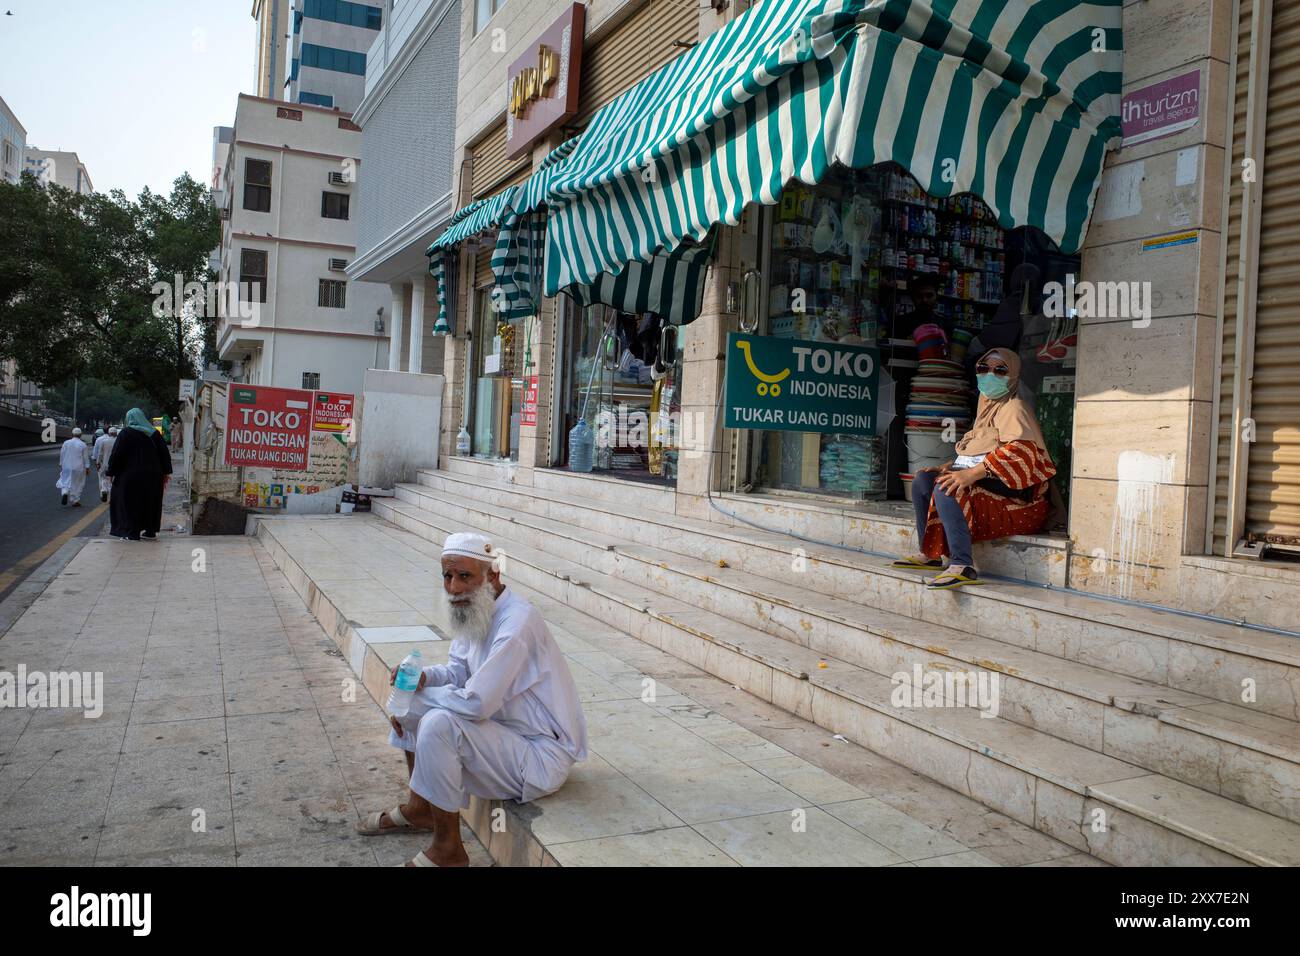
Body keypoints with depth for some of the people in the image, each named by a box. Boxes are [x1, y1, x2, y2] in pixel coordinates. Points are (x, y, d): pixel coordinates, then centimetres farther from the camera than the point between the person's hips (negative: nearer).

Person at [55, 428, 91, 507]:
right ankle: (75, 501, 11)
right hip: (78, 468, -1)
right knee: (77, 484, 8)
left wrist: (61, 465, 17)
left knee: (66, 481, 14)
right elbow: (86, 457, -4)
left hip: (67, 467, 2)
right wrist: (87, 468, 2)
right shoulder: (83, 445, -7)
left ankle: (65, 492, -14)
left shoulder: (66, 443, -1)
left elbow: (62, 455, 6)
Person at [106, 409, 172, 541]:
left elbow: (116, 454, -8)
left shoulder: (126, 433, -6)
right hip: (153, 475, 5)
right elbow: (165, 453, 7)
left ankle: (133, 533, -1)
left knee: (131, 503, 2)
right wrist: (166, 472, 12)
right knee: (151, 502, 13)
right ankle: (150, 531, 17)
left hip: (131, 475, -4)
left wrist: (111, 472, -1)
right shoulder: (154, 433, 7)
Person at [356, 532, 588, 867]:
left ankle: (447, 849, -10)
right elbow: (458, 670, 13)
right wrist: (421, 677, -9)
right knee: (411, 700, 12)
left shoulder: (517, 623, -28)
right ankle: (418, 809, 25)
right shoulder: (475, 611, 1)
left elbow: (476, 703, -31)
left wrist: (417, 694, -15)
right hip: (507, 729, 10)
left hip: (543, 756, -10)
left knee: (439, 724, -28)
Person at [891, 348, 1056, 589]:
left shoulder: (1013, 407, -6)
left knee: (946, 488, -31)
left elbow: (1019, 450, -24)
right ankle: (929, 554, 4)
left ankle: (962, 566, -38)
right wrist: (951, 467, 5)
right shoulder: (987, 404, 22)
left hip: (1010, 489, -9)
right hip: (980, 481, 9)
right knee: (922, 480, 2)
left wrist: (972, 474, -31)